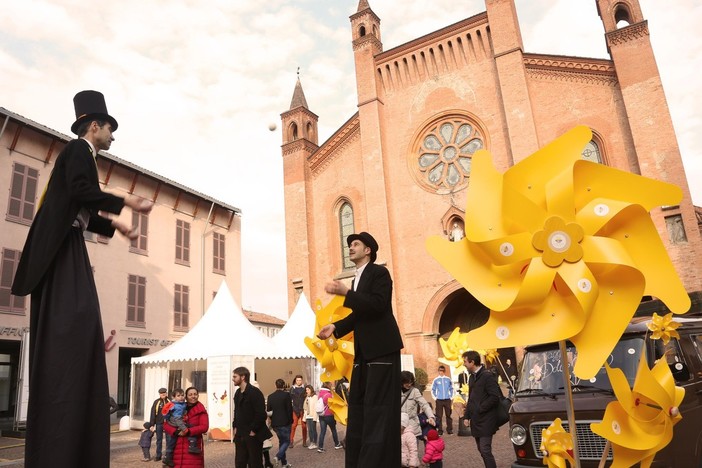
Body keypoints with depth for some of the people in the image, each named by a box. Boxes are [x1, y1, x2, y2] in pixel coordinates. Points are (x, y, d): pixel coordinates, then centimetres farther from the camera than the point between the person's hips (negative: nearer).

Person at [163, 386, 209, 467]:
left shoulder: (201, 411, 4)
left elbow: (204, 427, -7)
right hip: (178, 446, 2)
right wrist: (176, 432, -11)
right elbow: (166, 424, 7)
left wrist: (188, 431, -18)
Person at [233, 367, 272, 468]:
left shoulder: (255, 392, -15)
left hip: (253, 435, -7)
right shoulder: (237, 393, 10)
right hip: (240, 435, 8)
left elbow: (261, 414, -20)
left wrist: (253, 431, -16)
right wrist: (235, 427, 9)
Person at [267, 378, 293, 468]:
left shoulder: (270, 396, 3)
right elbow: (289, 409, -11)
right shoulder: (286, 395, -11)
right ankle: (278, 456, -16)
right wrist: (290, 421, 1)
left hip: (275, 423, 5)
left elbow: (268, 411, 6)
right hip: (285, 422, -5)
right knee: (286, 441, 7)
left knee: (281, 441, 17)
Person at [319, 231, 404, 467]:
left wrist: (345, 293, -27)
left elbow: (378, 304, -22)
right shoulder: (357, 279, 19)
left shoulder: (379, 272, -6)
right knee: (357, 405, 10)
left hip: (382, 348, -9)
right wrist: (335, 327, 6)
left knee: (377, 407, -9)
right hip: (364, 351, 9)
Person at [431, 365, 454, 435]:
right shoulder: (436, 380, 0)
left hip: (447, 400, 1)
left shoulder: (448, 379, 3)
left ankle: (449, 429, 14)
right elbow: (433, 390, 8)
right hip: (439, 400, -1)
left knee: (448, 415, 5)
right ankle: (439, 430, 4)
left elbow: (451, 389, 12)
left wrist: (451, 397, 5)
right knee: (439, 416, -1)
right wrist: (435, 398, 1)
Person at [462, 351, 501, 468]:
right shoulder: (472, 377, 14)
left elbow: (495, 397, -18)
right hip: (476, 421, 8)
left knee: (485, 450, -10)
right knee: (482, 450, 12)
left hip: (486, 421, -8)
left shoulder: (487, 376, -12)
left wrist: (480, 408, -14)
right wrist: (466, 416, 14)